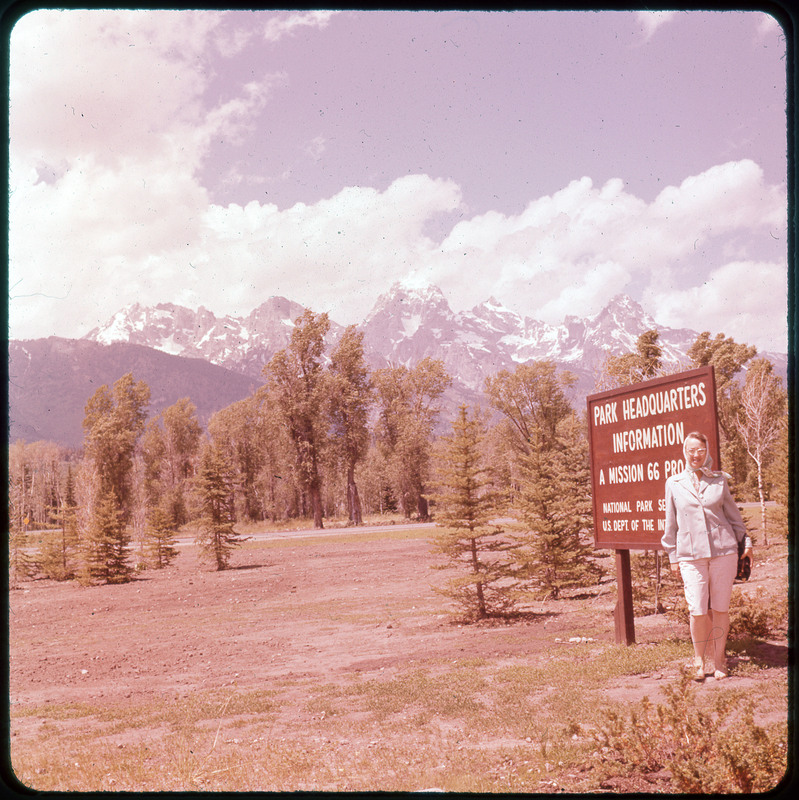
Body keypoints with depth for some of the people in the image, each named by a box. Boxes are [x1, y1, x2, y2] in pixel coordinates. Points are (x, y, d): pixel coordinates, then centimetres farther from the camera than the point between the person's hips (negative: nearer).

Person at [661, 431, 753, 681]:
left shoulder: (719, 480, 8)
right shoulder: (674, 483, 7)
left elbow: (733, 514, 16)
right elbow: (671, 522, 11)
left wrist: (745, 541, 12)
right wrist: (673, 556, 11)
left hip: (724, 550, 1)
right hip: (691, 555, -1)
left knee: (720, 608, 4)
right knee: (697, 610, -7)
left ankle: (719, 660, 18)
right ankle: (699, 660, 13)